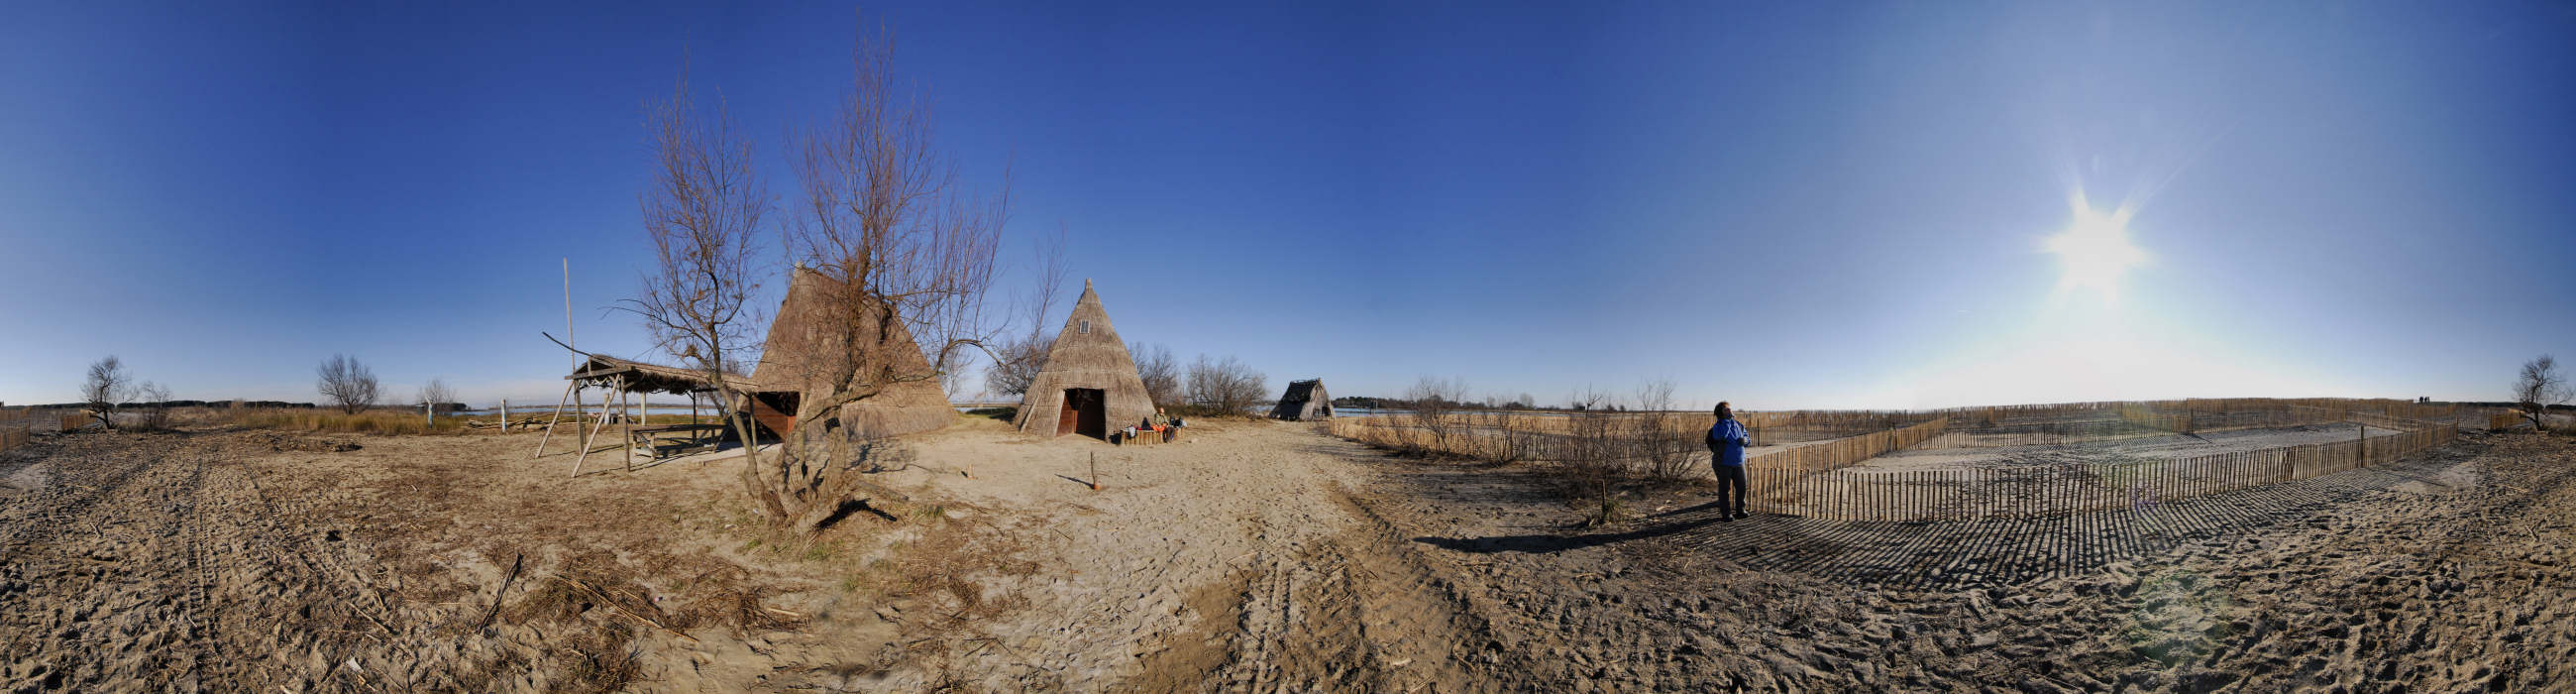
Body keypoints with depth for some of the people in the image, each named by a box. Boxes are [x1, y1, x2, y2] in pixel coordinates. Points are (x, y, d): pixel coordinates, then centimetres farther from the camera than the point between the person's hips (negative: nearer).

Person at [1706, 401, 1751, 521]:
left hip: (1738, 462, 6)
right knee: (1724, 488, 2)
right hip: (1723, 463, -6)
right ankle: (1725, 513, 9)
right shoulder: (1718, 426, -11)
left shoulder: (1738, 425, 8)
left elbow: (1747, 437, 17)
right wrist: (1727, 419, -24)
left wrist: (1744, 440, -9)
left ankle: (1740, 511, 24)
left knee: (1741, 487, 9)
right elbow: (1720, 435, -33)